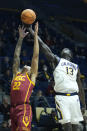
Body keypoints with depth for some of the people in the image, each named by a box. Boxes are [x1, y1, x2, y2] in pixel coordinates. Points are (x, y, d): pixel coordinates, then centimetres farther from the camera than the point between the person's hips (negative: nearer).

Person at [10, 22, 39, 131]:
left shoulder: (31, 76, 12)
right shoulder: (16, 74, 24)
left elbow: (35, 56, 11)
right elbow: (16, 57, 27)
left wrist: (35, 35, 12)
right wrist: (20, 38, 28)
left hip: (24, 109, -6)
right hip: (13, 108, 6)